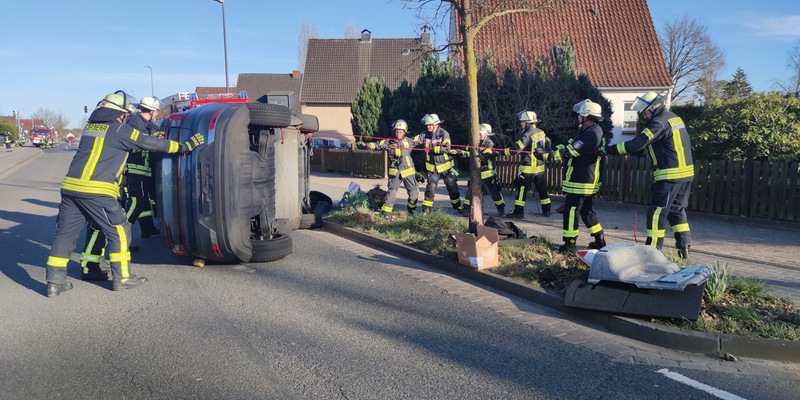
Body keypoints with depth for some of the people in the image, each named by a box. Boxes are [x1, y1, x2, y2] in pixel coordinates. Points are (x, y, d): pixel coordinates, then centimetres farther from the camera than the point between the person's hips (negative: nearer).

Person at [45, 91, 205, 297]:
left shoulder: (91, 126, 21)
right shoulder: (120, 130, -1)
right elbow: (152, 143, 1)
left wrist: (155, 137, 34)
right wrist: (185, 146, 8)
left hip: (71, 187, 7)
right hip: (97, 192, -7)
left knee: (65, 233, 12)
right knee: (118, 231, 5)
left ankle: (55, 282, 14)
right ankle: (122, 278, 9)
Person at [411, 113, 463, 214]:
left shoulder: (444, 134, -13)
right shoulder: (425, 135, -1)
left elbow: (447, 148, -25)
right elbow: (414, 140, -12)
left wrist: (432, 148, -32)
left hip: (445, 165, -2)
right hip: (432, 167, 2)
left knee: (452, 186, 9)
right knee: (430, 187, -4)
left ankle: (457, 206, 28)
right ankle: (426, 209, 5)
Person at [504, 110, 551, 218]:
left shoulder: (528, 134, -18)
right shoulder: (541, 132, 7)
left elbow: (517, 147, -24)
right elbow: (548, 144, 18)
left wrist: (504, 152, -19)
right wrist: (547, 153, 30)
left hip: (528, 167, -8)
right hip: (540, 166, 8)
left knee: (522, 189, -2)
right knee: (542, 189, 14)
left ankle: (518, 212, -2)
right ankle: (546, 211, 20)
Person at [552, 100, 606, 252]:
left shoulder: (591, 134, -20)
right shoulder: (593, 132, 15)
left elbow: (569, 152, -20)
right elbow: (571, 146, 15)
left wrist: (552, 153, -8)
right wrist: (556, 148, 4)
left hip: (580, 182, -10)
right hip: (587, 182, 10)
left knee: (571, 211, -3)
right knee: (586, 210, 18)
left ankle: (570, 244, 3)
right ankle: (600, 241, 24)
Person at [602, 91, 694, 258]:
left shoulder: (659, 122, -14)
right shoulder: (673, 117, 16)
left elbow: (638, 144, -20)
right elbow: (649, 144, 19)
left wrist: (610, 149, -13)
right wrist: (631, 151, 10)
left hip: (669, 175, -10)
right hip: (685, 172, 10)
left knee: (656, 213, -4)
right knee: (677, 210, 17)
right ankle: (684, 246, 16)